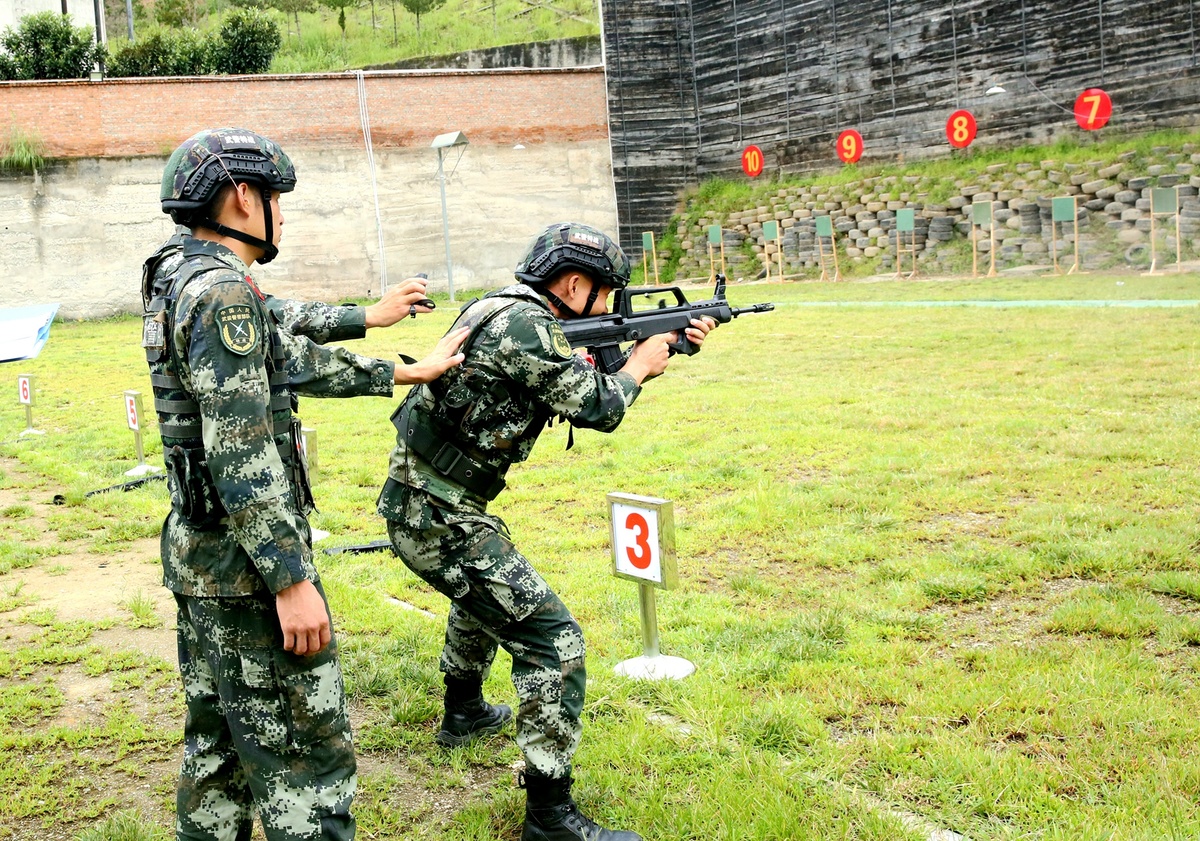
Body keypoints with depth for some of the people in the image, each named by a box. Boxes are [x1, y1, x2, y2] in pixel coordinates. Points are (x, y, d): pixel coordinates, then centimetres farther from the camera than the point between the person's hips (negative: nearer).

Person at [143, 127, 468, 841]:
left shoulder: (179, 284, 13)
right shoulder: (224, 292, -18)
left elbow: (297, 360, 20)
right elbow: (242, 453, -24)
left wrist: (409, 372, 27)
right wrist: (293, 581, -23)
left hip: (197, 555, 10)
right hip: (248, 565, -10)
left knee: (218, 745, 18)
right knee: (306, 756, -2)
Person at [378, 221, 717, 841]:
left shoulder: (507, 311, 12)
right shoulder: (525, 324, -19)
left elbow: (585, 385, 19)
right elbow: (597, 407, -15)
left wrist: (671, 345, 15)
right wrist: (637, 367, 5)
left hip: (416, 503, 11)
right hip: (440, 519, -11)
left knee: (484, 594, 37)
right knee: (553, 639, -10)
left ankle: (463, 713, 57)